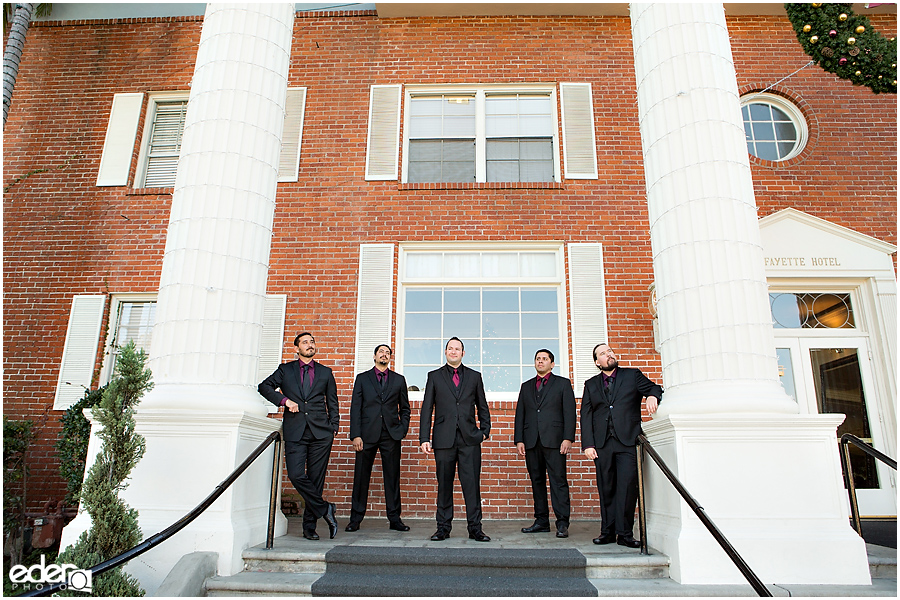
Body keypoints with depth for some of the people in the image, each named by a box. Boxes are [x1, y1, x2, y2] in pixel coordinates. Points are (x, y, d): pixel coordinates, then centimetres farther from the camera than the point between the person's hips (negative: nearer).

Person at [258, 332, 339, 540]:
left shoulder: (325, 372, 15)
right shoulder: (285, 370, 14)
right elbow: (264, 386, 6)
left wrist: (333, 428, 6)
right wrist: (285, 400, -8)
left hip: (320, 432, 0)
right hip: (295, 432, 0)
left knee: (316, 478, 0)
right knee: (296, 475, -13)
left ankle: (309, 526, 11)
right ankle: (324, 509, 5)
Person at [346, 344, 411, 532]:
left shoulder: (399, 380, 13)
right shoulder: (362, 378, 9)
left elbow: (405, 408, 15)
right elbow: (355, 408, 4)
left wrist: (402, 430, 2)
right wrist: (355, 435, -5)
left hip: (391, 435, 1)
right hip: (367, 434, -1)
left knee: (392, 477, 3)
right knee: (361, 476, 3)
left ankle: (394, 518, 11)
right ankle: (355, 519, 13)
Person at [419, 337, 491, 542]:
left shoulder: (474, 376, 13)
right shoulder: (434, 376, 10)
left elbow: (482, 406, 17)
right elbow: (427, 409, 6)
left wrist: (484, 430, 6)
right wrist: (424, 438, 0)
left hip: (470, 439, 0)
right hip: (444, 438, 0)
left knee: (472, 483, -1)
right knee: (444, 485, 5)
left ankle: (475, 528, 7)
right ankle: (443, 528, 16)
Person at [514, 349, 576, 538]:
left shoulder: (563, 383, 10)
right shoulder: (526, 386, 20)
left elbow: (569, 412, 1)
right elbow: (520, 414, 15)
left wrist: (568, 438, -9)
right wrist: (519, 440, 5)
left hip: (554, 440, -4)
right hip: (531, 441, 4)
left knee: (558, 480, -6)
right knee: (537, 481, 6)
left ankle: (562, 523, -3)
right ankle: (541, 521, 13)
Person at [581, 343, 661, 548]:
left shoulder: (633, 375, 13)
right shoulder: (591, 384, 16)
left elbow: (654, 388, 7)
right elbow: (586, 416, 11)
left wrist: (652, 395, -18)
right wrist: (587, 444, 0)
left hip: (627, 441, -2)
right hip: (602, 443, 2)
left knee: (627, 486, -8)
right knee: (606, 489, 4)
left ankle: (625, 534, -2)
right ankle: (608, 531, 11)